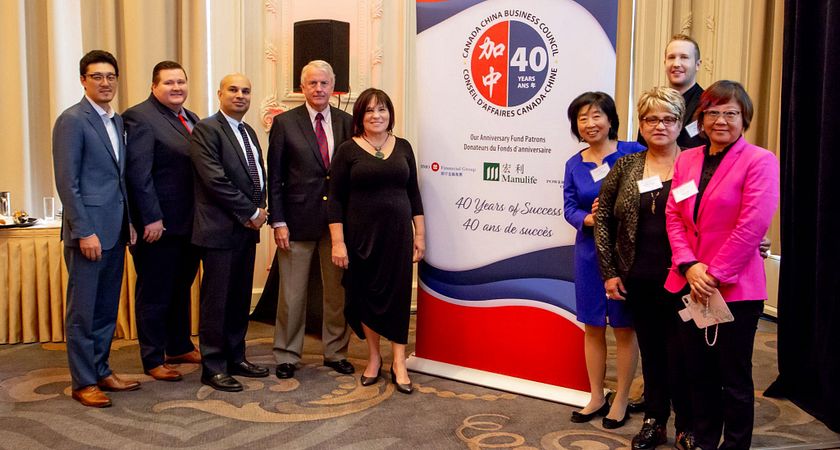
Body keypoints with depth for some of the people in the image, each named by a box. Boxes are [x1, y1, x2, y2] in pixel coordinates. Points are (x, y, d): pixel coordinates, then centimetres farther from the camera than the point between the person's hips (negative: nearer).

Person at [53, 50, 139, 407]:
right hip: (88, 230, -7)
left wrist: (128, 222, 12)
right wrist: (84, 232, -18)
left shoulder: (118, 121, 14)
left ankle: (101, 371, 25)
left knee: (107, 308, 14)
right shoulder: (72, 120, -9)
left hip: (115, 230, 8)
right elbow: (67, 181, -14)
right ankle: (83, 382, 11)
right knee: (82, 311, 2)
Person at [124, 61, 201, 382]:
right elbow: (139, 173, -17)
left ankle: (180, 348, 34)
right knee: (155, 294, 5)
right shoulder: (140, 117, -11)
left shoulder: (192, 119, 14)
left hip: (190, 223, 8)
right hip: (160, 224, -8)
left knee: (181, 289, 19)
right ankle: (153, 359, 16)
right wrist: (151, 219, -21)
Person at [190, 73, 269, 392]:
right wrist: (251, 212, -13)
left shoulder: (249, 132, 17)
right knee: (217, 300, -1)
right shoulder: (206, 129, -9)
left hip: (248, 228, 8)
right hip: (220, 229, -8)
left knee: (241, 298, 13)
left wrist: (258, 211, 2)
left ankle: (236, 358, 24)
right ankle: (213, 368, 8)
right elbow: (215, 179, -18)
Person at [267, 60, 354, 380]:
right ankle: (287, 356, 20)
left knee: (337, 290, 11)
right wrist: (278, 222, -8)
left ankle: (336, 352, 26)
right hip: (298, 219, -2)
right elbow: (274, 177, -2)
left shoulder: (347, 123, 5)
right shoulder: (285, 123, -1)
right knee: (292, 293, 6)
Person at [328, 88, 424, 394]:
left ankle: (399, 363, 9)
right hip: (360, 234, -1)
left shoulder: (403, 147, 7)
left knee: (397, 294, 1)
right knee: (365, 294, 7)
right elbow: (336, 199, -3)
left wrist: (420, 234, 6)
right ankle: (373, 357, 24)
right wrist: (338, 241, -9)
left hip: (397, 234, 1)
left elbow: (413, 193, 10)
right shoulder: (348, 150, -2)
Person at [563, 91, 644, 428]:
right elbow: (569, 209, 1)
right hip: (589, 252, 5)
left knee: (624, 328, 6)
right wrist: (589, 219, -18)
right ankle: (596, 398, 26)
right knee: (592, 327, 12)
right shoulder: (574, 164, 6)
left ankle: (621, 401, 20)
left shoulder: (632, 153, -8)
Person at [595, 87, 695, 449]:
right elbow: (603, 218, 7)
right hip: (638, 282, 3)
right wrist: (609, 271, 3)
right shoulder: (625, 167, 5)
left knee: (680, 354, 3)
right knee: (651, 352, 14)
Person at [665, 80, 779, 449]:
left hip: (735, 289, -5)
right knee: (699, 371, 16)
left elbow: (752, 226, -15)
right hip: (690, 285, 5)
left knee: (734, 377, 6)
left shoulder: (760, 162, -8)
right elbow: (673, 216, 5)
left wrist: (715, 274, -15)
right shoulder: (687, 160, 9)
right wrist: (689, 266, -8)